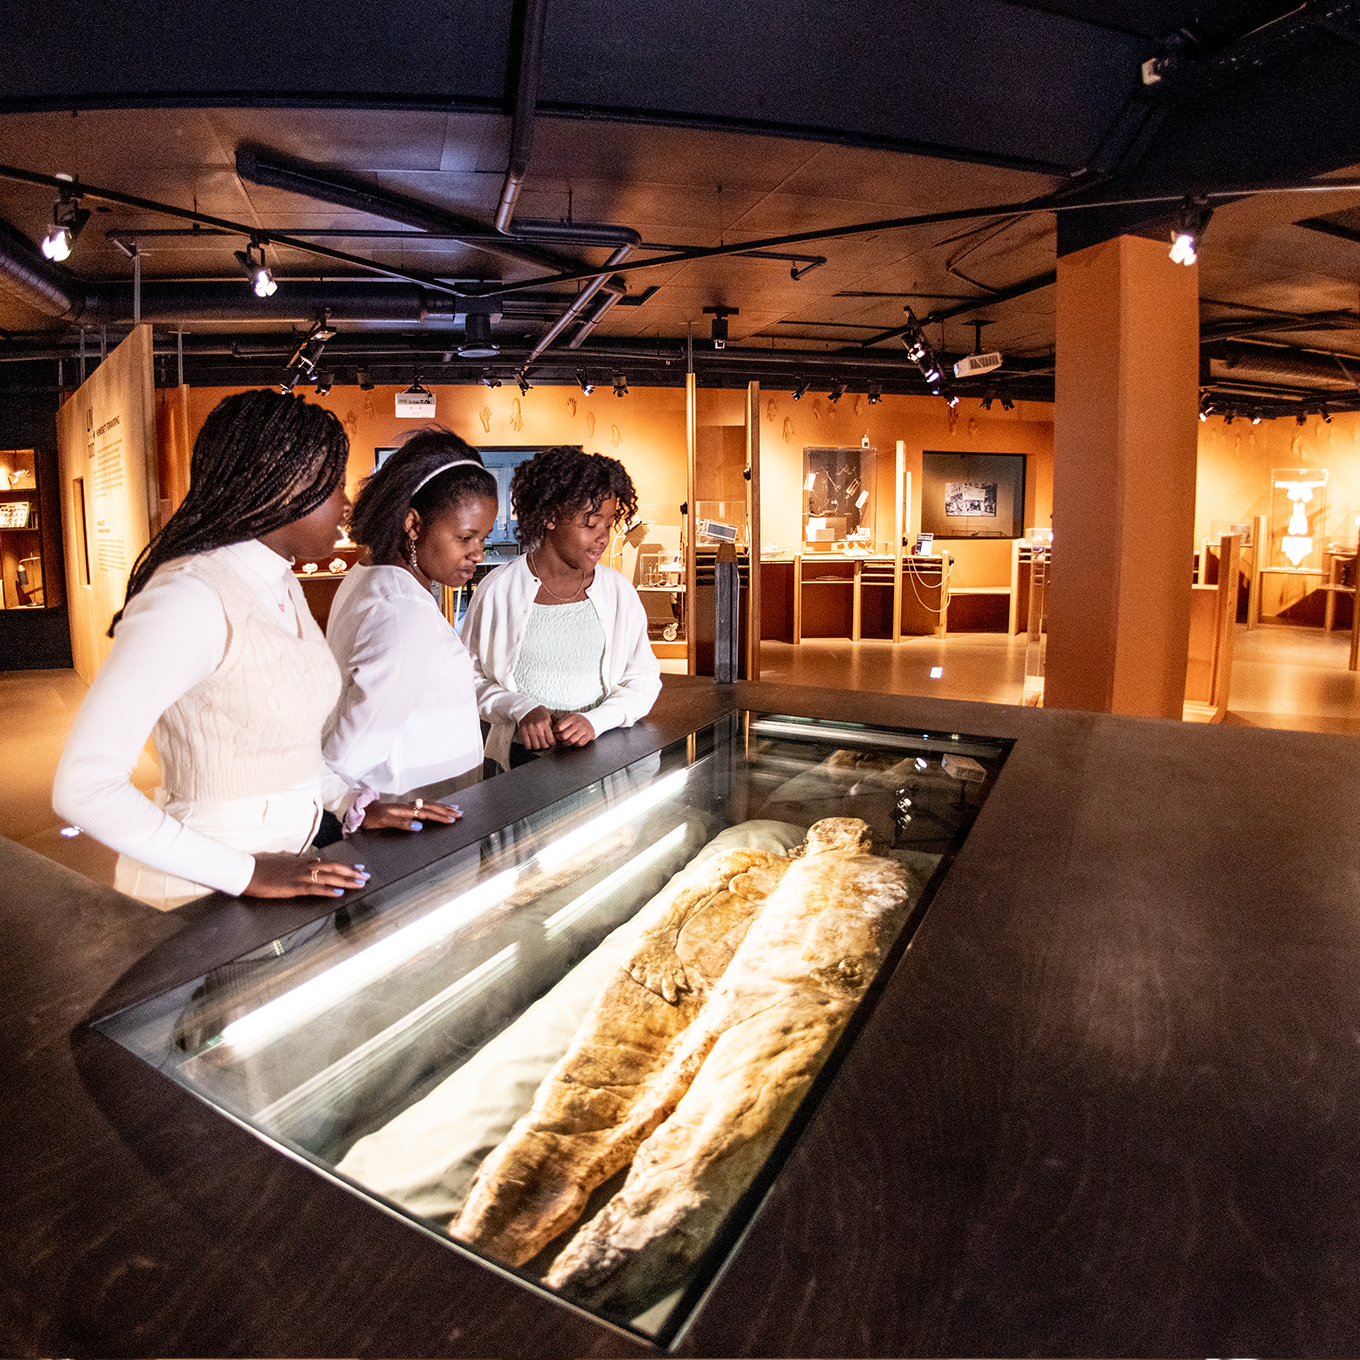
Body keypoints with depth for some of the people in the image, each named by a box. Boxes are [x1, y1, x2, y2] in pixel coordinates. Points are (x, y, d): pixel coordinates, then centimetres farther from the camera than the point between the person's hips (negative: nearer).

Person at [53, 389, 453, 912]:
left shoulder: (282, 586, 5)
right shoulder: (191, 598, -22)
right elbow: (83, 786, -23)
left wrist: (354, 802, 3)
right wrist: (245, 874, -24)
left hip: (282, 861, 8)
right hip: (200, 894, -7)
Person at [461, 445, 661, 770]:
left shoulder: (618, 591, 6)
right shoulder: (499, 590, 0)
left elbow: (644, 679, 8)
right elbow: (469, 676, 7)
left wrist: (596, 720, -9)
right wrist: (520, 709, -10)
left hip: (601, 755, 2)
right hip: (521, 755, -1)